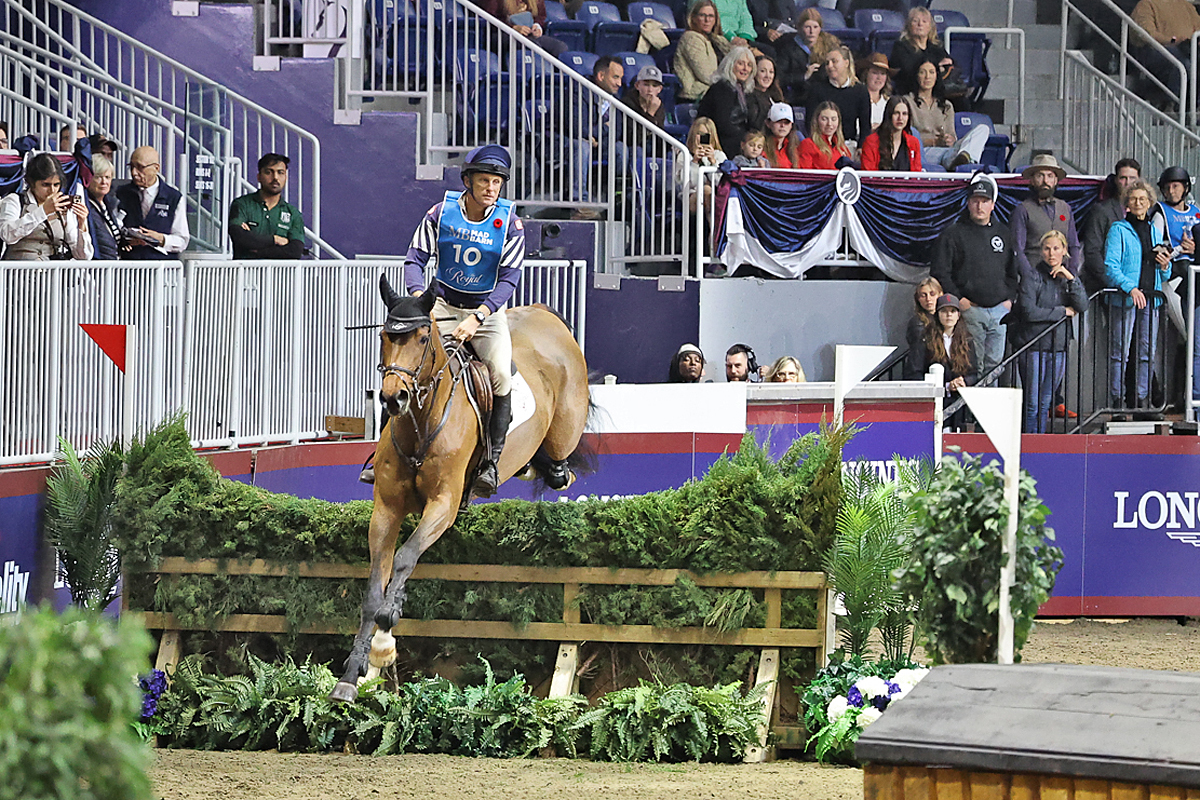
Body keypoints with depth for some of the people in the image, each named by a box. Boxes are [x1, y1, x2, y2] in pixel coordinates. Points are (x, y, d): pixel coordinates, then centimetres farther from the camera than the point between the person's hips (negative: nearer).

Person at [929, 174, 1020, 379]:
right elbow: (939, 272, -1)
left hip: (1000, 310, 4)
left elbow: (1014, 272, 22)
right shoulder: (953, 235, 2)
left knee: (995, 362, 2)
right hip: (970, 309, -4)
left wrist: (1010, 299, 7)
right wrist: (959, 300, -9)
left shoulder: (1004, 234, 16)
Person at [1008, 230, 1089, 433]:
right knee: (1033, 404, -7)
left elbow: (1082, 306, -3)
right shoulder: (1032, 277, -5)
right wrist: (1063, 311, -7)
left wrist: (1070, 278, -14)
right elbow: (1029, 312, -14)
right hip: (1033, 346, -5)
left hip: (1059, 347, 5)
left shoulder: (1069, 276, 11)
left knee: (1046, 403, 7)